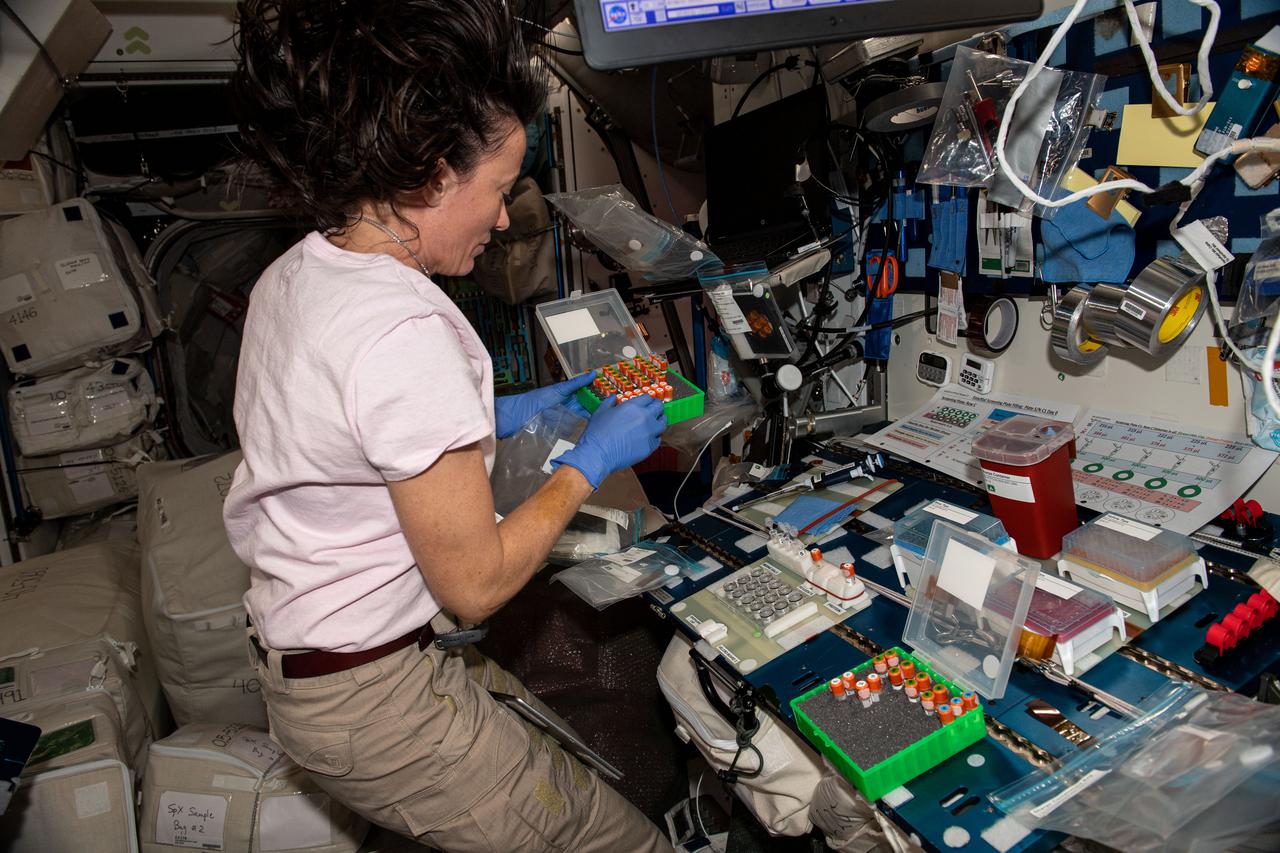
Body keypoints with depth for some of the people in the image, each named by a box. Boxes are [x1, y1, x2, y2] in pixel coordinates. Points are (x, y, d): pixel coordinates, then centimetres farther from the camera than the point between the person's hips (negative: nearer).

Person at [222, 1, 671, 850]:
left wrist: (501, 415, 10)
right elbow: (476, 581, -21)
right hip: (377, 700, -9)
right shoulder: (405, 335, -28)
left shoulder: (294, 273, 1)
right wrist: (589, 464, -9)